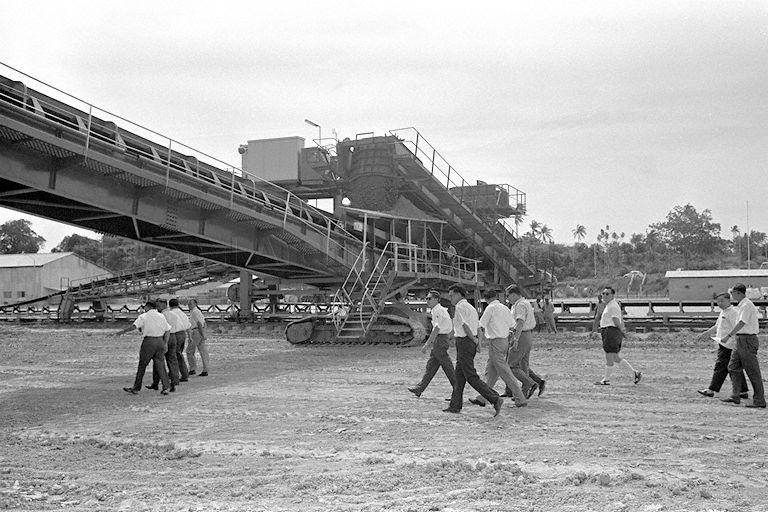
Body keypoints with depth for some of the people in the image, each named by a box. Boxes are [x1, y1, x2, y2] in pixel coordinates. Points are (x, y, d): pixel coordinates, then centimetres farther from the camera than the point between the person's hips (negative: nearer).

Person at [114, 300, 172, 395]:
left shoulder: (143, 317, -4)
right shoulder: (161, 316, 9)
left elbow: (134, 326, -18)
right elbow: (168, 330, 8)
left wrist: (121, 332, -16)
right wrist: (165, 343, 11)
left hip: (149, 342, -4)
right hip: (160, 341, 4)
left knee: (142, 365, 5)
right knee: (159, 364, 8)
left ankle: (136, 388, 12)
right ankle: (165, 388, 1)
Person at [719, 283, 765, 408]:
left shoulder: (747, 305, -15)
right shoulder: (742, 305, 15)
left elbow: (742, 323, -23)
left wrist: (729, 336, -24)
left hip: (747, 340, -10)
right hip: (740, 340, 10)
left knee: (753, 371, -5)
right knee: (733, 367, 10)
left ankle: (759, 401, 0)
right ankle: (735, 396, 13)